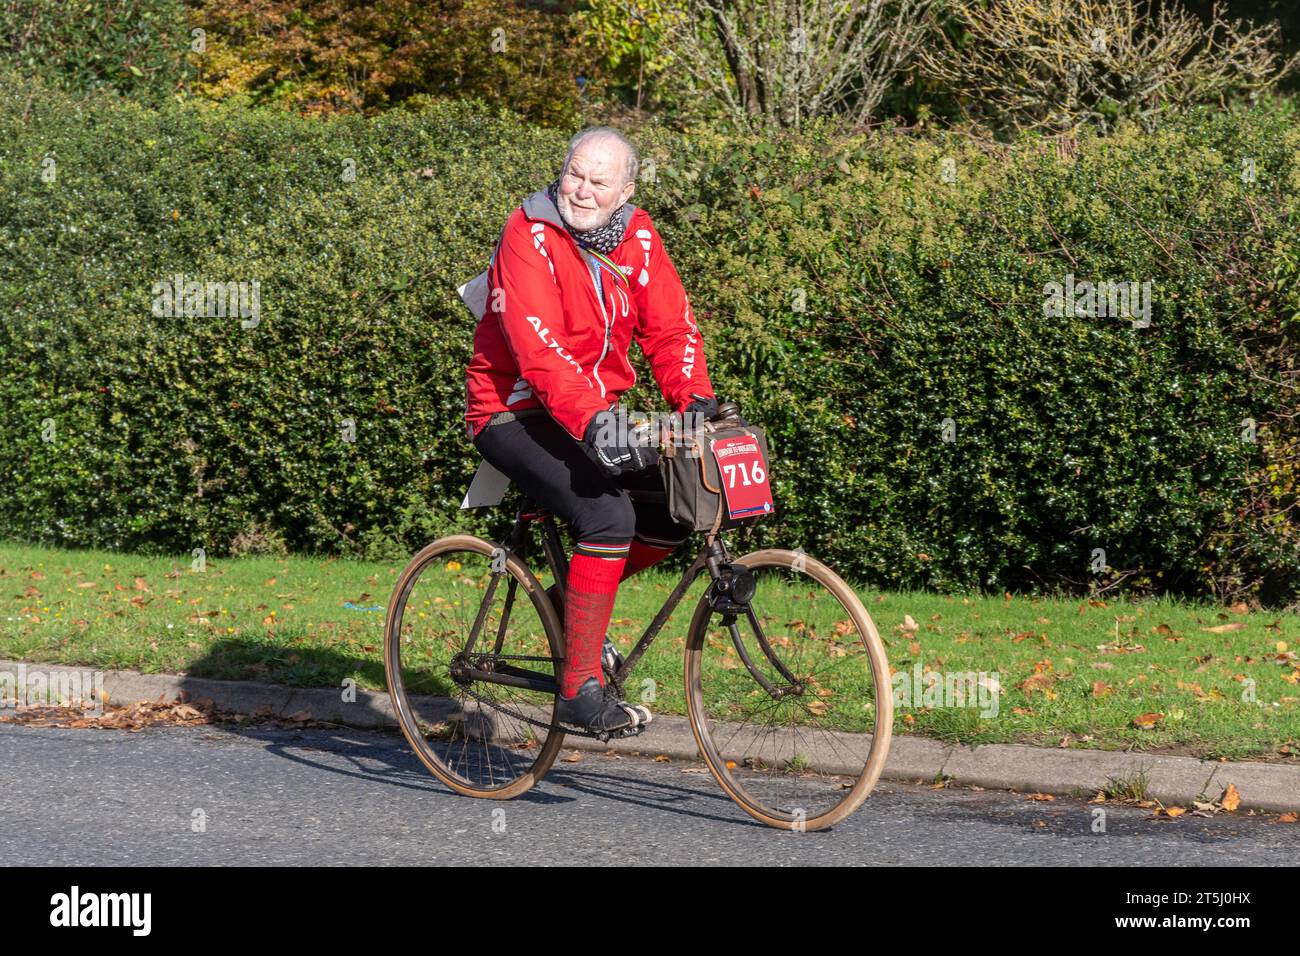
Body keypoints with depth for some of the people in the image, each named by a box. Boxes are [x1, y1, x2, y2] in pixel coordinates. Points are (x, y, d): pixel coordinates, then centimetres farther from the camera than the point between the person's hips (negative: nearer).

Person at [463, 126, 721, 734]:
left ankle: (580, 599, 14)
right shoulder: (529, 234, -17)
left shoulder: (637, 238, 2)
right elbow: (539, 348, -28)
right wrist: (591, 420, -41)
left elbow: (670, 326, -1)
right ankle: (580, 690, -21)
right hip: (516, 414, -7)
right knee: (608, 515, -28)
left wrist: (695, 399, -20)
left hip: (596, 414, 7)